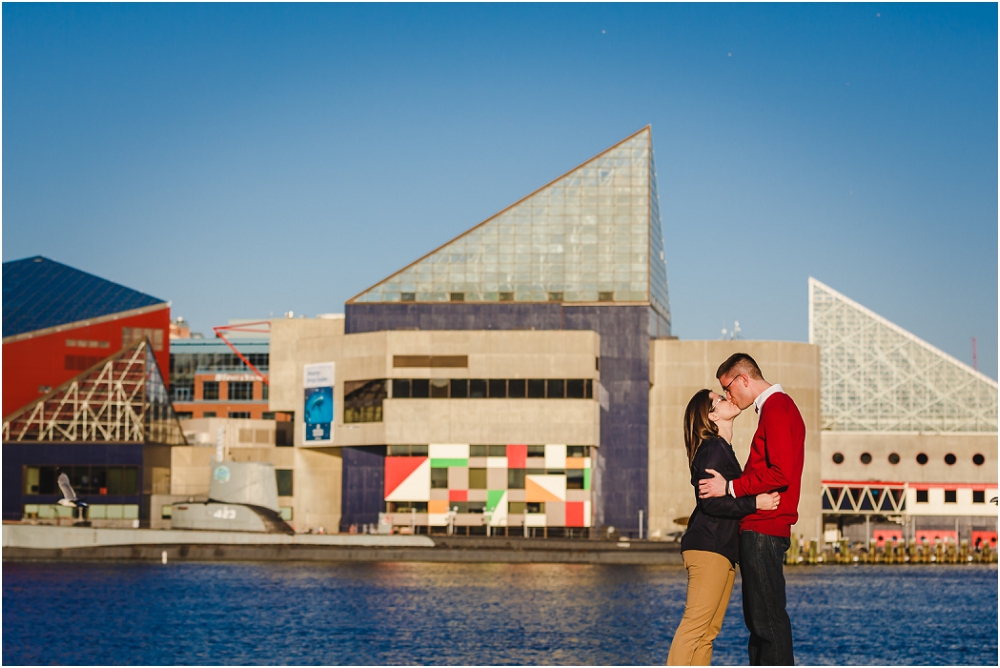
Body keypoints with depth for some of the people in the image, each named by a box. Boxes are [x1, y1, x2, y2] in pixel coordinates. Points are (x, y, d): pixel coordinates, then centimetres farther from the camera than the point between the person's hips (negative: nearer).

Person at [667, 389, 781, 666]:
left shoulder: (722, 448, 21)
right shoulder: (713, 448, -10)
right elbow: (709, 502, -19)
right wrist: (755, 503, -19)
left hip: (723, 549, 10)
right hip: (708, 548, -10)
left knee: (709, 629, 7)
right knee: (695, 623, -14)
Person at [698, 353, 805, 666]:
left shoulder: (776, 408, -12)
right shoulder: (777, 406, 21)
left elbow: (780, 474, -22)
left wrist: (730, 487, -15)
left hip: (763, 531, -11)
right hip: (760, 527, 11)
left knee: (768, 617, -9)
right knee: (758, 616, 13)